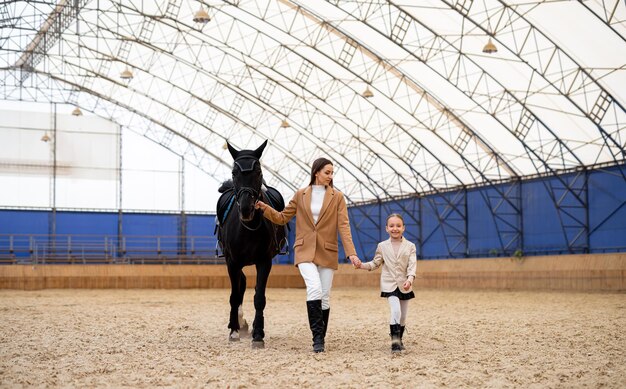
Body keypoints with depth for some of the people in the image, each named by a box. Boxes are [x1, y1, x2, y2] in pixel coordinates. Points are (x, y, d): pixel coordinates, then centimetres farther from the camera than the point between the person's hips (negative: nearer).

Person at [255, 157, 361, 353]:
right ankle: (317, 337, -16)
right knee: (314, 288, -22)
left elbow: (344, 226, -5)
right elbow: (283, 217, 13)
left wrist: (352, 253, -16)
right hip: (305, 250, -1)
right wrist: (265, 208, -5)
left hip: (327, 252, 1)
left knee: (324, 296, 4)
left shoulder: (337, 197, 3)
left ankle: (320, 339, 19)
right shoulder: (300, 195, 7)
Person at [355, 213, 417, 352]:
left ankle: (399, 340, 31)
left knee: (403, 316, 11)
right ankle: (395, 341, -15)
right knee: (396, 311, -22)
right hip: (389, 285, -2)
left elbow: (412, 265, -8)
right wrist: (362, 265, -9)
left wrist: (410, 279, -26)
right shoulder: (382, 246, 3)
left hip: (405, 286, 2)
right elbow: (375, 263, 10)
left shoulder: (410, 246, 0)